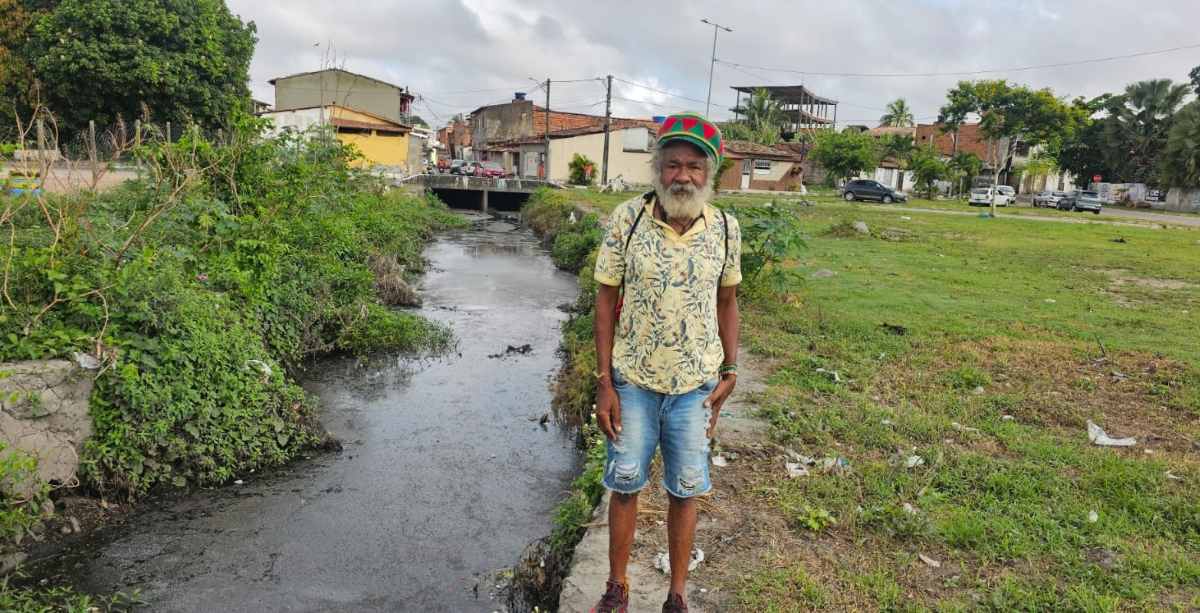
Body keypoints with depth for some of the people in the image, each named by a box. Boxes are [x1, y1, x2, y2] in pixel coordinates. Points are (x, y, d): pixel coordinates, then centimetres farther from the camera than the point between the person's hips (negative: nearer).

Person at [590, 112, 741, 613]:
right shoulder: (626, 220, -11)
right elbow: (606, 300, -7)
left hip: (696, 384, 1)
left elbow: (727, 302, 6)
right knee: (624, 486, 12)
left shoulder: (724, 228, -5)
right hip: (632, 382, -1)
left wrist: (729, 372, 2)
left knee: (685, 491, 12)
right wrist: (604, 383, -9)